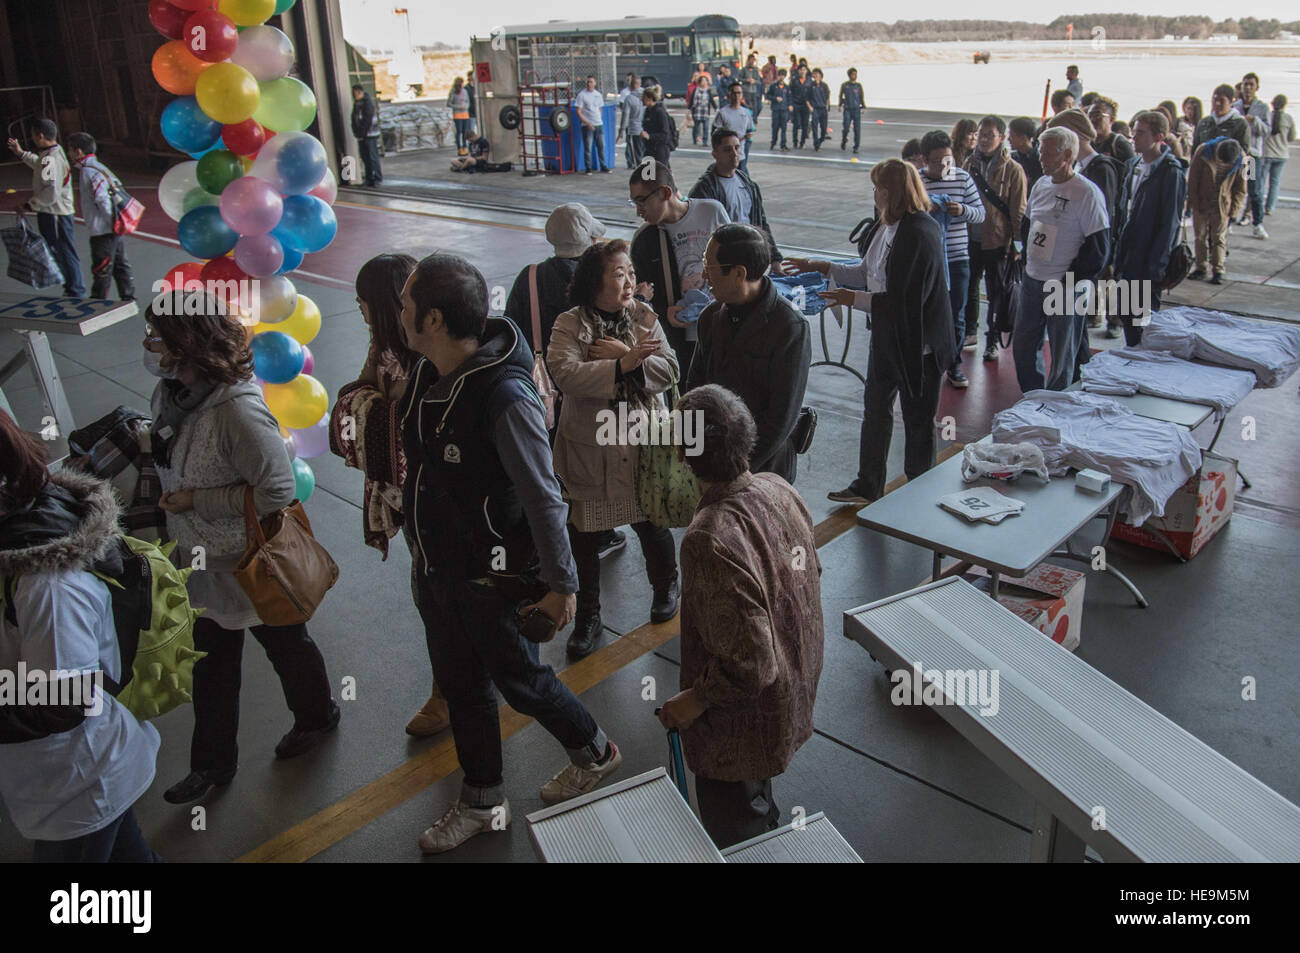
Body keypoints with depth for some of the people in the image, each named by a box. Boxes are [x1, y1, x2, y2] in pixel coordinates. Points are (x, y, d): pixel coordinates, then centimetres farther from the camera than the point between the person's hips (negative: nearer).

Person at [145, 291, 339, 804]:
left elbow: (276, 492, -30)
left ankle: (316, 717, 46)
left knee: (285, 645, 19)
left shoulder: (237, 409, -33)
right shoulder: (169, 392, -6)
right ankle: (212, 763, 38)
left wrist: (197, 501, -25)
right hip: (204, 564, 8)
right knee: (212, 663, 20)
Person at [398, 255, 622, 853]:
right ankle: (483, 803, 41)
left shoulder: (505, 396, -30)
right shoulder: (429, 374, -4)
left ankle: (594, 752, 42)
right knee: (461, 687, 20)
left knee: (518, 679, 14)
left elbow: (543, 499, -24)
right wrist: (423, 552, 18)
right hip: (437, 568, 8)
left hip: (492, 576, -8)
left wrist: (561, 585, -17)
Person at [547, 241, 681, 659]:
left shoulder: (644, 317, 1)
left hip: (642, 444, 2)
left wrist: (625, 357, -22)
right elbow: (565, 374, -26)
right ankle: (588, 617, 28)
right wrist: (623, 364, -31)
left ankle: (666, 586, 46)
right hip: (589, 449, -1)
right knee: (584, 537, 8)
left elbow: (669, 371, -9)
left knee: (652, 526, 15)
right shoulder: (569, 325, -9)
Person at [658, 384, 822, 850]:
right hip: (796, 685, 8)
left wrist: (695, 699, -17)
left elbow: (749, 661, -33)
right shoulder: (779, 488, -12)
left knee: (733, 830, 19)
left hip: (745, 719, -8)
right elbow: (810, 573, 5)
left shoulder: (710, 540, -37)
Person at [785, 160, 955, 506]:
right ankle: (868, 487, 34)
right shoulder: (884, 227, 3)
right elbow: (868, 272, 15)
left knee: (918, 419, 8)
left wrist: (856, 300, -21)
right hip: (886, 337, 9)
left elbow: (908, 299, -27)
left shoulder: (921, 233, -24)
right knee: (875, 410, 18)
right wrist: (823, 268, 14)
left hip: (917, 343, -9)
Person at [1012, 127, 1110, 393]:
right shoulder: (1041, 185, 7)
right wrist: (1028, 260, 12)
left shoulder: (1087, 193, -14)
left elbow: (1099, 246, -15)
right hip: (1032, 281, 7)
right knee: (1022, 346, 14)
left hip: (1064, 288, -7)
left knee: (1062, 356, 4)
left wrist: (1072, 281, -14)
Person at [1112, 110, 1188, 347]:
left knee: (1144, 319, 0)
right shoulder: (1133, 164, 9)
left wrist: (1154, 266, -17)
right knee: (1126, 314, 15)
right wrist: (1118, 247, 11)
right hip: (1126, 257, 7)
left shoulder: (1171, 172, -13)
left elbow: (1169, 223, -15)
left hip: (1148, 263, -7)